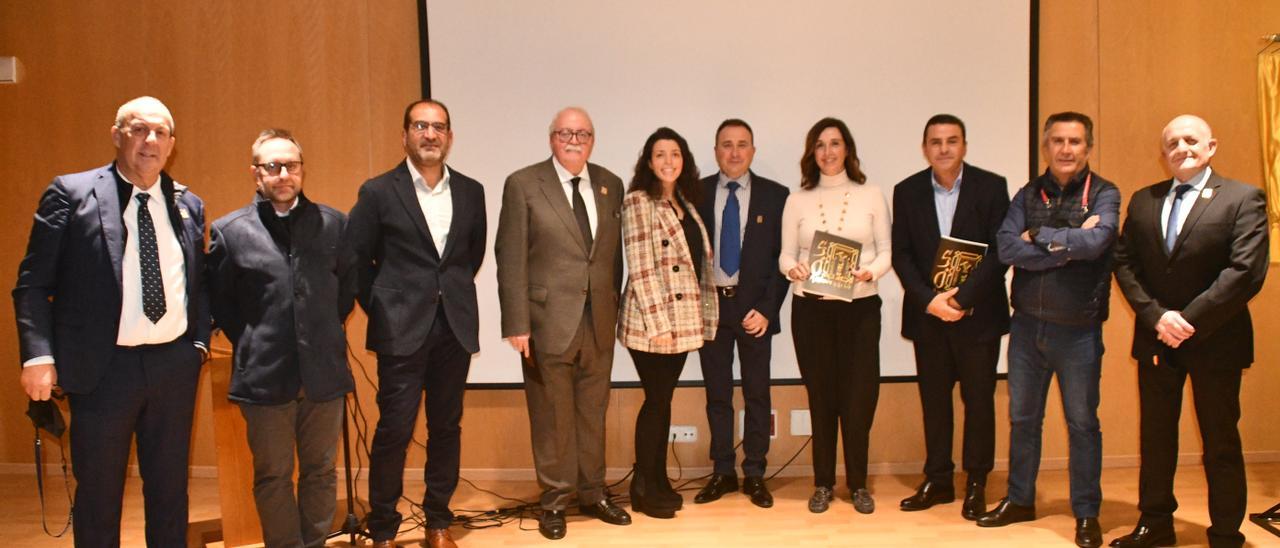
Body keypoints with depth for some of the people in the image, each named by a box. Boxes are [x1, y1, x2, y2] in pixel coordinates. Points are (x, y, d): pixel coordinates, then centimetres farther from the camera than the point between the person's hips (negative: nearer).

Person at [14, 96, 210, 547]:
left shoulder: (189, 205, 7)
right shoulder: (71, 193, -4)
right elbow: (33, 283, -5)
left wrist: (201, 341, 3)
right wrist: (38, 355, -14)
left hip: (175, 363, 3)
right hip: (103, 368, -3)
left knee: (170, 490, 14)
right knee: (98, 493, 10)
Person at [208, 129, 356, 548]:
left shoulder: (334, 224, 3)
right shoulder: (229, 231, -2)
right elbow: (219, 301, 7)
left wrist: (325, 333, 10)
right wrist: (252, 342, 4)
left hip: (324, 372, 2)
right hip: (264, 374, -1)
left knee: (320, 471, 12)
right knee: (273, 477, 9)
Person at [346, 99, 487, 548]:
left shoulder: (470, 192, 7)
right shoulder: (378, 192, -3)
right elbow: (355, 259, 2)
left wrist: (454, 292, 13)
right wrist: (382, 308, 2)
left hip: (455, 328, 4)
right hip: (402, 329, -3)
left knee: (446, 426, 10)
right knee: (394, 430, -2)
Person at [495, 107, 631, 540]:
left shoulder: (610, 185, 8)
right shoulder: (523, 185, -4)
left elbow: (615, 253, 12)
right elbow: (510, 259, -7)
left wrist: (615, 308, 8)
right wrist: (517, 324, -11)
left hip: (599, 322, 4)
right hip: (548, 321, -4)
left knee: (593, 413, 13)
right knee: (552, 416, 6)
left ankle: (592, 494, 28)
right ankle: (555, 500, 22)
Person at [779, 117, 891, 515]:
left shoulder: (871, 197, 6)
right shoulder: (798, 200, 7)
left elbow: (886, 252, 4)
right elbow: (785, 255, 6)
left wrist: (869, 273, -16)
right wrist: (793, 269, -16)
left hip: (860, 306, 0)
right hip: (810, 307, 1)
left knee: (859, 396, -1)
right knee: (821, 395, 7)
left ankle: (858, 484, 16)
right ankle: (823, 483, 19)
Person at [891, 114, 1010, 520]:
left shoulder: (991, 187, -3)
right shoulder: (907, 192, 4)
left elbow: (1000, 251, -8)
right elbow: (901, 255, 1)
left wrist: (963, 298, -17)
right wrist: (929, 300, -12)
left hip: (977, 314, -2)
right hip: (927, 314, 2)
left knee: (979, 399, 5)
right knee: (933, 400, 9)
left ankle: (976, 485, 17)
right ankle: (938, 481, 20)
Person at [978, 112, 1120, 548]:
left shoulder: (1103, 194, -4)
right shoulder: (1028, 195, 4)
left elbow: (1095, 242, -23)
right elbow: (1007, 249, -11)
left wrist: (1039, 237, -12)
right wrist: (1070, 243, -16)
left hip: (1078, 329, -3)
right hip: (1028, 325, 3)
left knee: (1082, 423, 8)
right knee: (1022, 418, 14)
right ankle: (1020, 500, 29)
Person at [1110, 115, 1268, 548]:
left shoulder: (1243, 199, -5)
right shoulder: (1143, 201, 7)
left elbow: (1246, 271, -15)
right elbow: (1124, 263, 2)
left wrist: (1190, 320, -18)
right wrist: (1156, 316, -12)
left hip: (1215, 341, -4)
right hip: (1155, 340, 4)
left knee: (1220, 443, 7)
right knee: (1155, 437, 13)